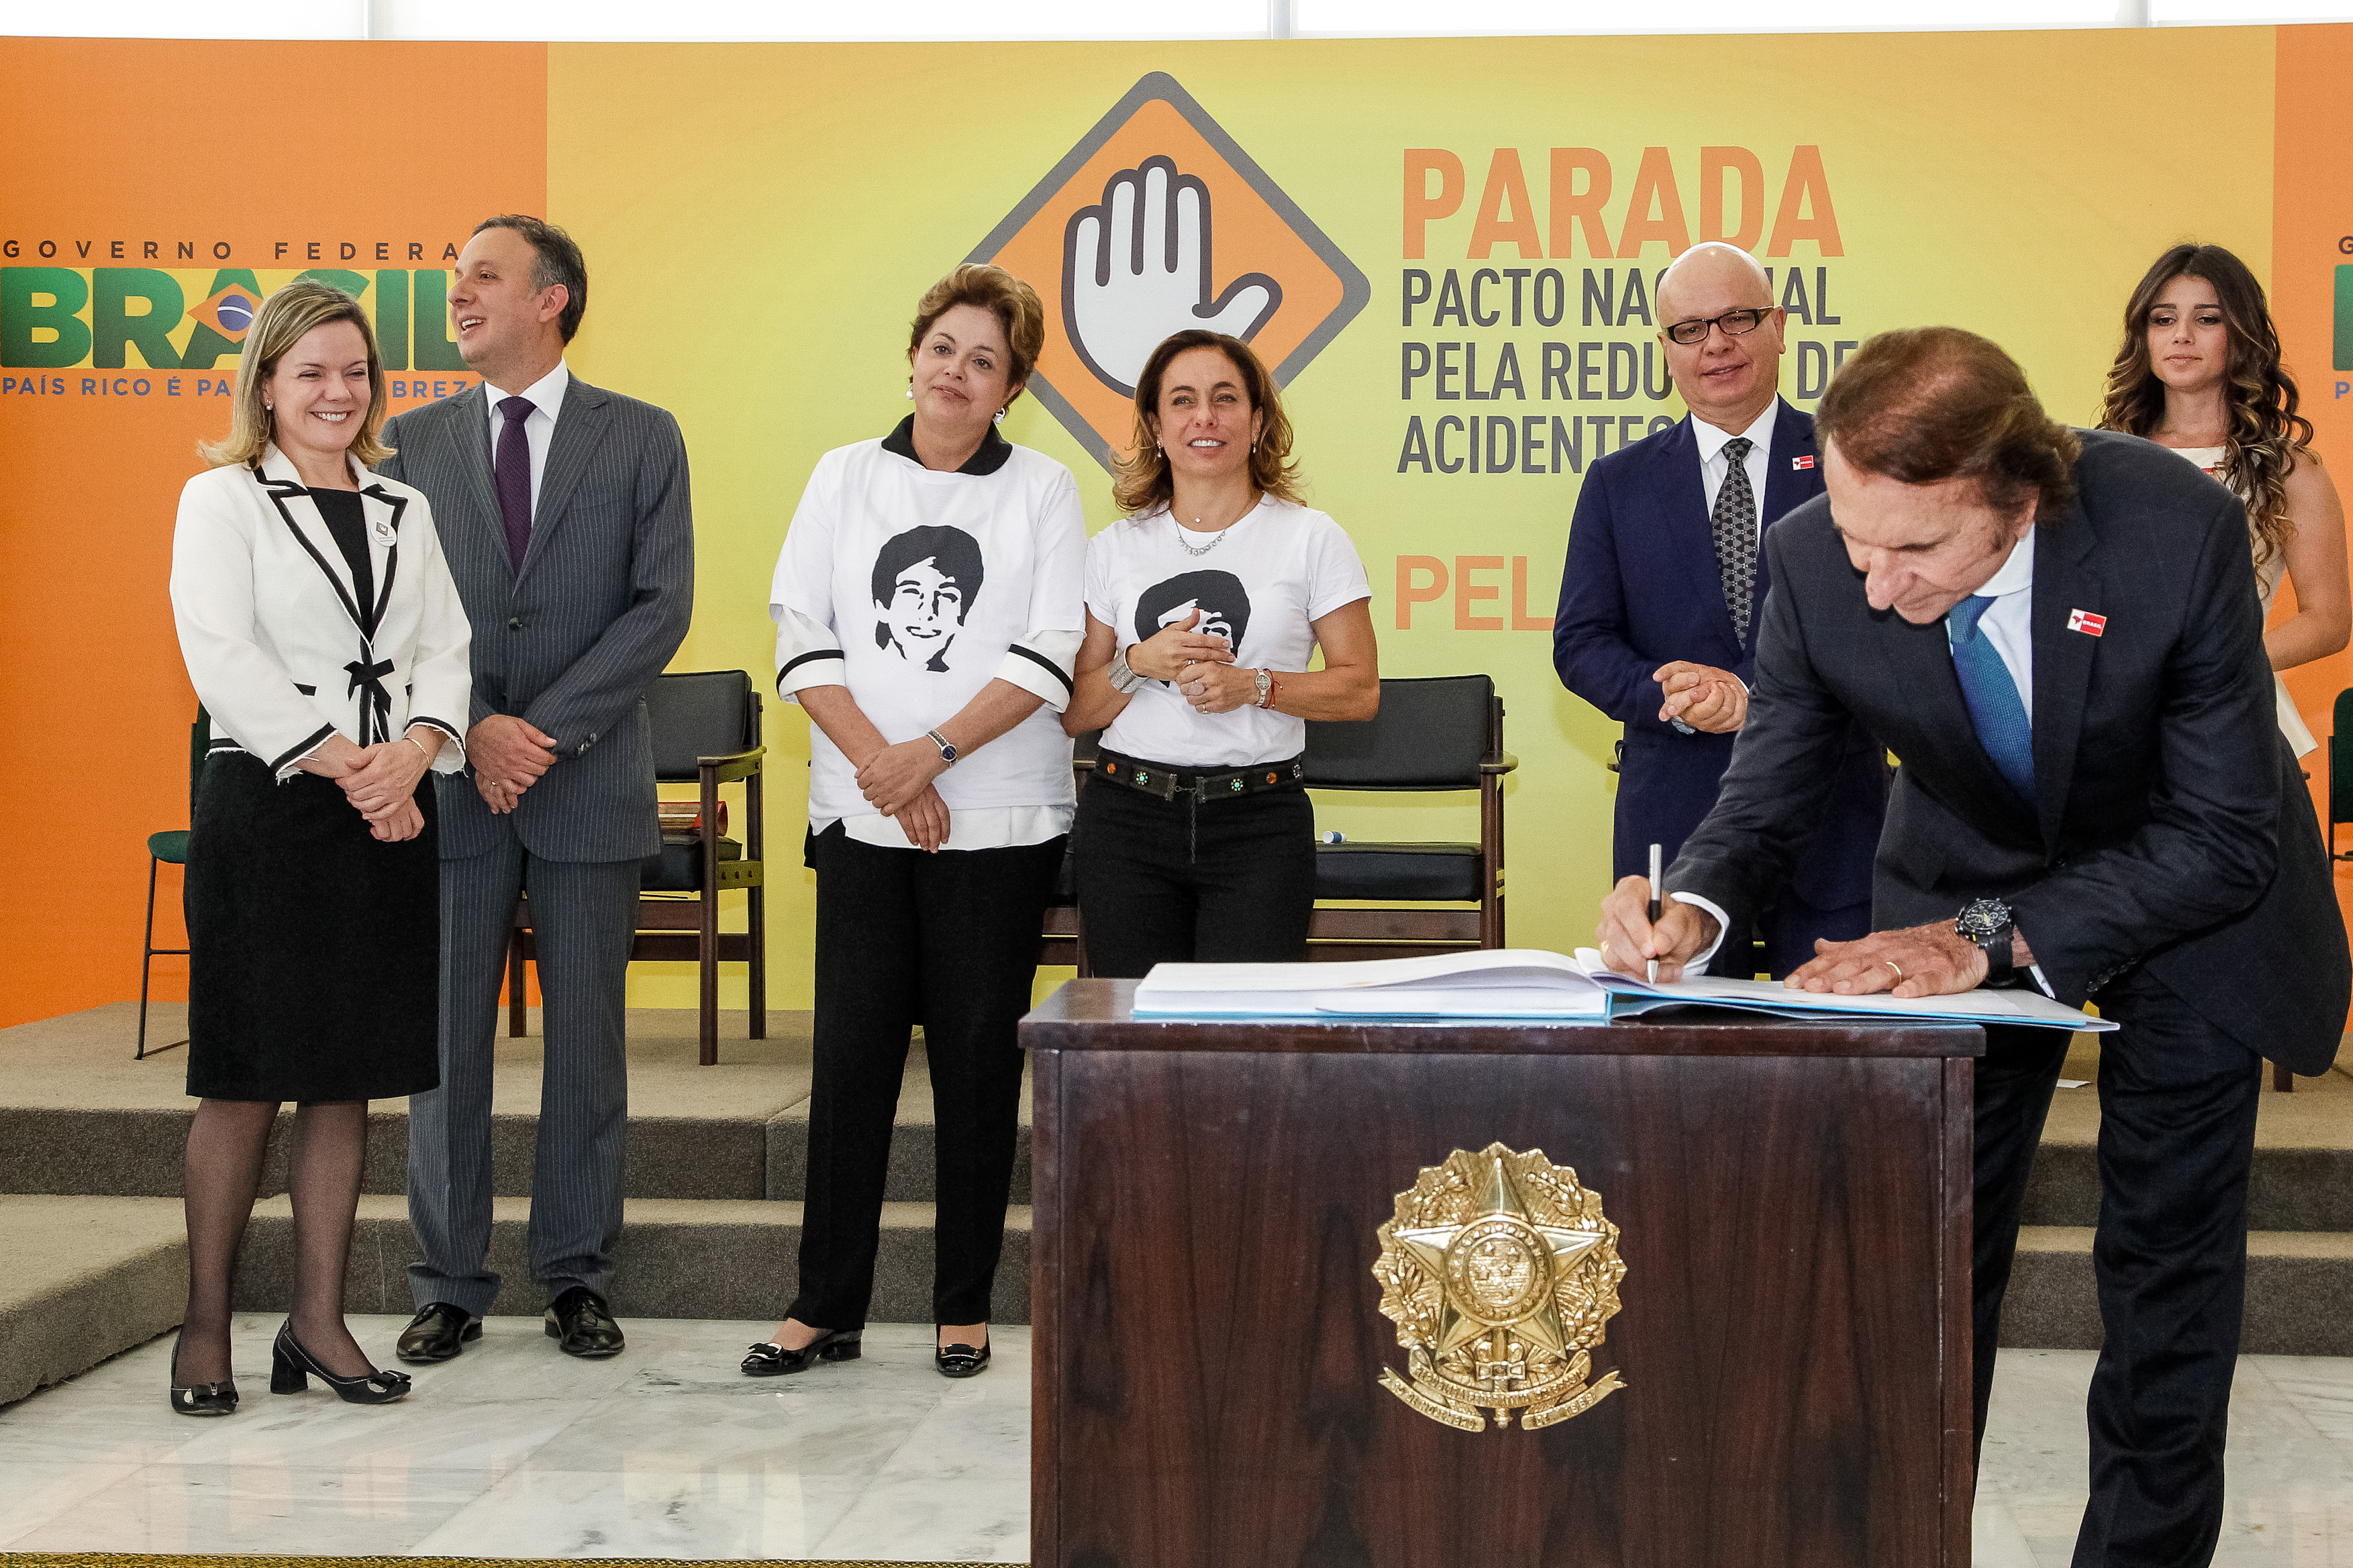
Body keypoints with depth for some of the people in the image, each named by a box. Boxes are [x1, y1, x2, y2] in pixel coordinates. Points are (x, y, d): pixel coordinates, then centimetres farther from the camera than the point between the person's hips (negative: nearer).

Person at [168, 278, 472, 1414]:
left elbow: (444, 649, 7)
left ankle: (318, 1322, 15)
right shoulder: (222, 501, 1)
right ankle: (205, 1327, 10)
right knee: (244, 1082, -1)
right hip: (264, 809, -5)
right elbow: (225, 659, -11)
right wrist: (344, 763, -17)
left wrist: (413, 753, -12)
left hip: (388, 811, 5)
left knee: (348, 1081, 7)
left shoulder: (405, 510, 16)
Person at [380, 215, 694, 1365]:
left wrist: (549, 725, -13)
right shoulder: (414, 442, 8)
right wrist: (472, 731, -10)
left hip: (589, 784, -1)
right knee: (444, 1038, 4)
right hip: (450, 783, 1)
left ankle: (576, 1278, 16)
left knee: (588, 1039, 5)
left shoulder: (640, 439, 4)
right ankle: (449, 1284, 14)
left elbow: (662, 605, -4)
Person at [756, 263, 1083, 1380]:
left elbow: (1048, 657, -5)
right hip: (861, 815, 2)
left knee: (978, 1056, 3)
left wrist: (930, 754, -14)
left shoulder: (1042, 489, 4)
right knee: (851, 1052, 0)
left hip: (999, 817, -1)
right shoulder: (845, 477, 10)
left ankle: (965, 1307, 12)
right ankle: (826, 1307, 8)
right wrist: (876, 761, -9)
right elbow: (801, 637, 3)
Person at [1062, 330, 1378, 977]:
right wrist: (1139, 663, -9)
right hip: (1127, 818, 2)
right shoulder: (1114, 548, 10)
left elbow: (1360, 690, 2)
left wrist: (1253, 685, -12)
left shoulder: (1311, 538, 4)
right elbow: (1073, 713, 9)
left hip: (1260, 822, -2)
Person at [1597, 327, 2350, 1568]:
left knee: (2168, 1256, 5)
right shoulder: (1815, 560, -27)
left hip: (2184, 886, -2)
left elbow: (2228, 836, -28)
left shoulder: (2178, 530, -34)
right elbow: (1766, 800, -13)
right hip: (1963, 885, 2)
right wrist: (1693, 910, -37)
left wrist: (1991, 936, -38)